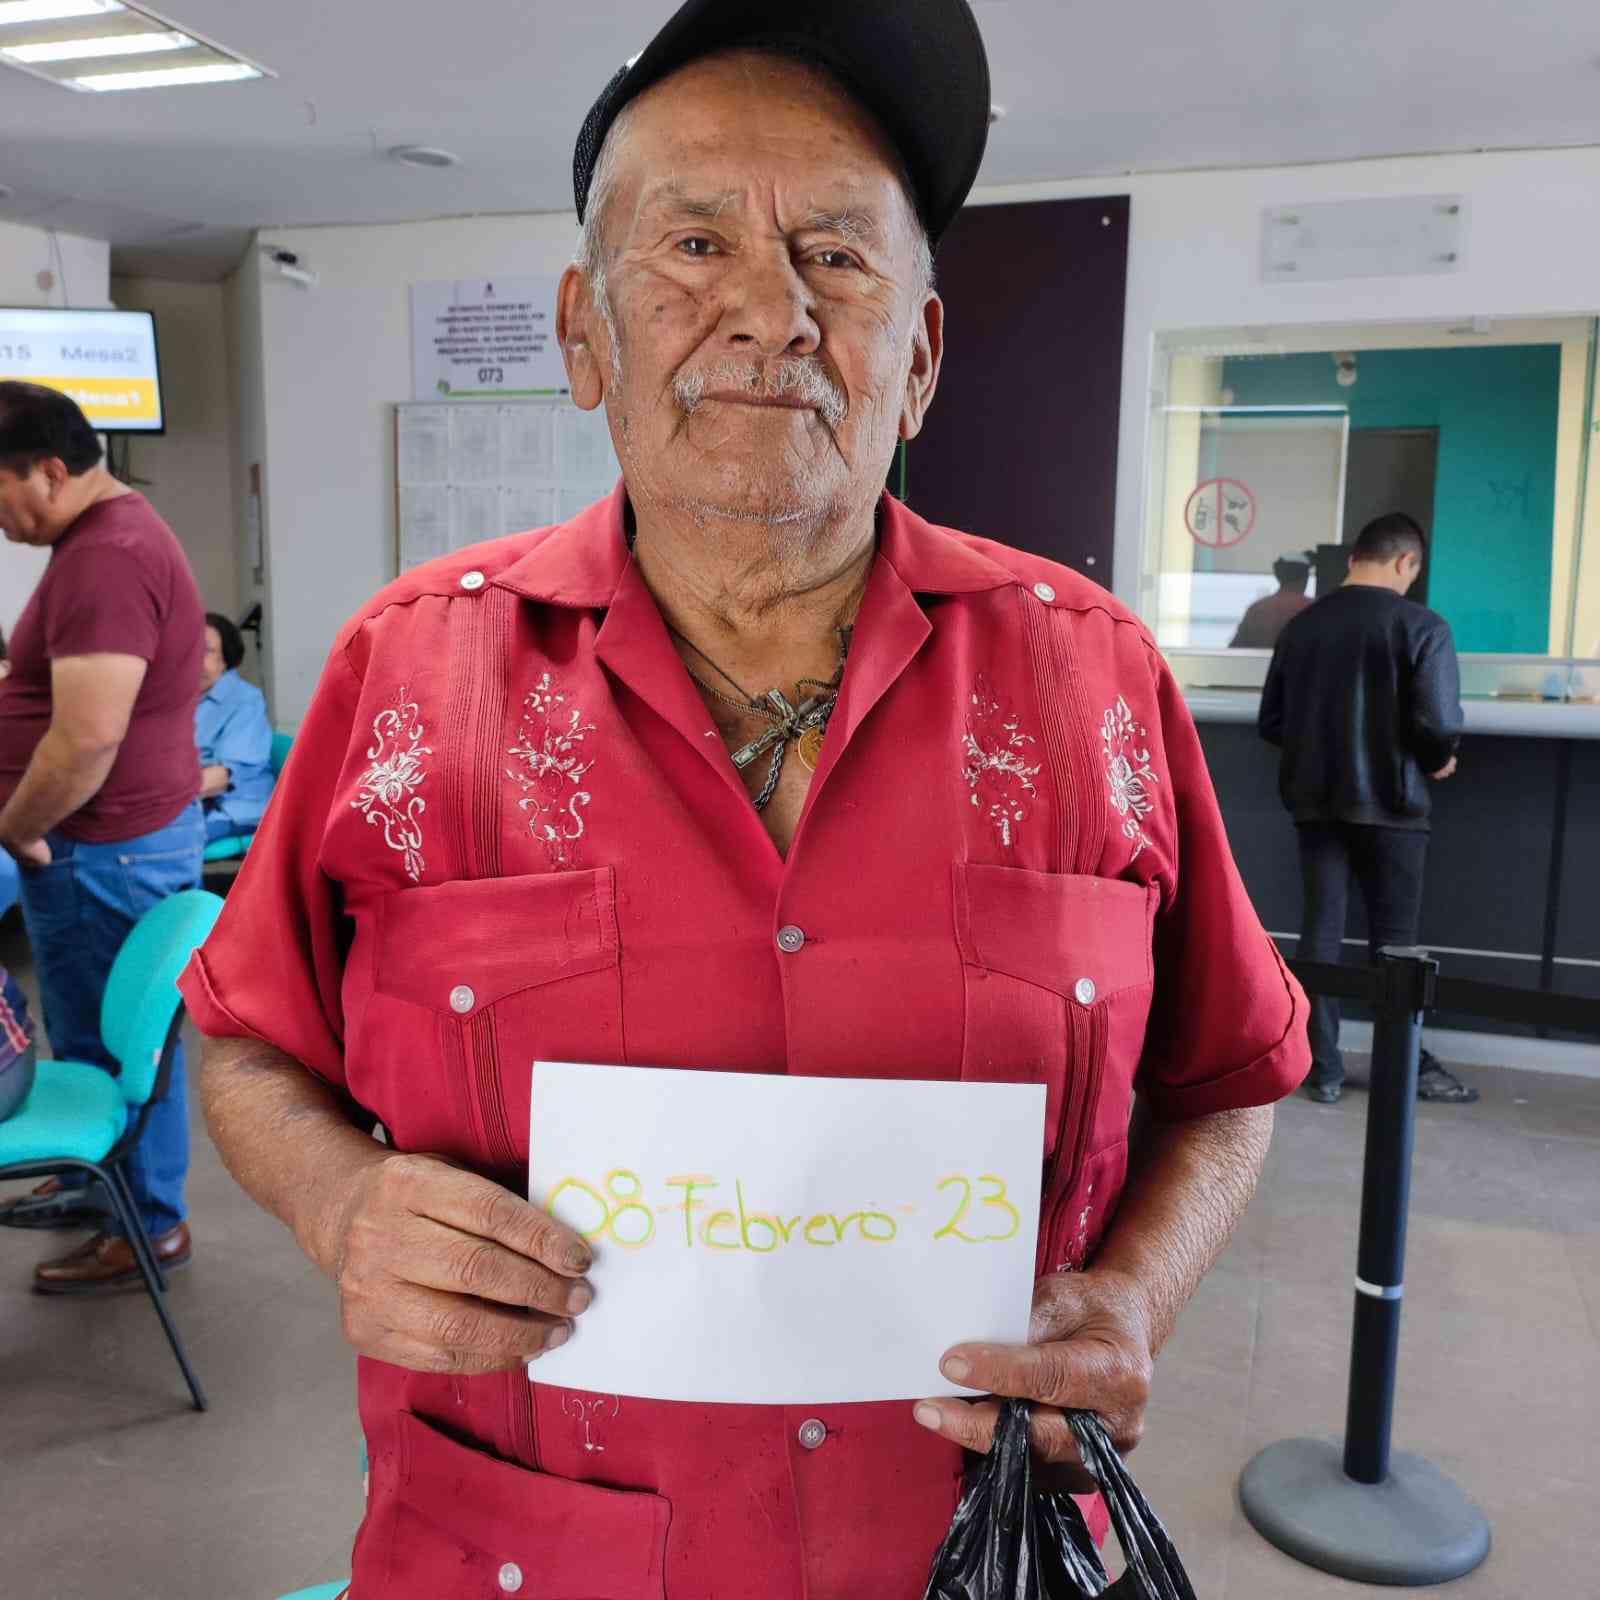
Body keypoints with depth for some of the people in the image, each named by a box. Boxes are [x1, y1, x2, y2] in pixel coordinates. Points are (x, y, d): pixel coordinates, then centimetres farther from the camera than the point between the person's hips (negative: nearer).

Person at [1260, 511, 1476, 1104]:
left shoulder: (1301, 625, 5)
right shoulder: (1421, 626, -9)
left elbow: (1271, 721, 7)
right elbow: (1439, 725, -16)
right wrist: (1438, 761, 5)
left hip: (1314, 801, 4)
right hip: (1388, 803, -4)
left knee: (1320, 928, 8)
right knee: (1393, 938, 8)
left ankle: (1322, 1069, 10)